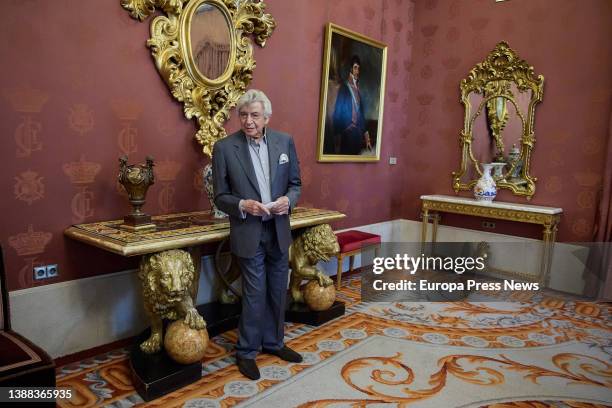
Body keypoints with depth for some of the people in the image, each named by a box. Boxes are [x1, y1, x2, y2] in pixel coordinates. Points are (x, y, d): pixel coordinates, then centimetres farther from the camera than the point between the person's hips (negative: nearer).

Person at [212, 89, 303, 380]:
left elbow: (295, 183, 8)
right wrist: (243, 205, -23)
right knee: (255, 294, 5)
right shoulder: (224, 148, -8)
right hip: (249, 233, -4)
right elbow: (220, 196, -4)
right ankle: (246, 352, 26)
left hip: (279, 230, 4)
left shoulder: (285, 142, 1)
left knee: (278, 292, 16)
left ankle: (273, 342, 37)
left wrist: (288, 200, -13)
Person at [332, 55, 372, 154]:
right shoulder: (344, 87, -5)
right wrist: (337, 132, -14)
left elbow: (361, 113, 16)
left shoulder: (358, 89, 14)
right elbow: (338, 112, -8)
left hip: (358, 133, 6)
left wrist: (366, 136, 13)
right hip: (347, 132, -6)